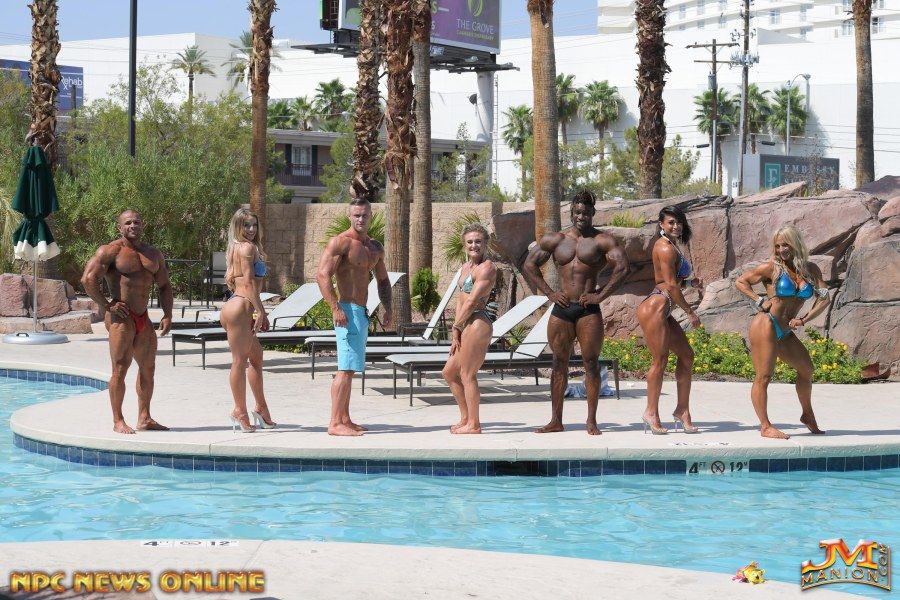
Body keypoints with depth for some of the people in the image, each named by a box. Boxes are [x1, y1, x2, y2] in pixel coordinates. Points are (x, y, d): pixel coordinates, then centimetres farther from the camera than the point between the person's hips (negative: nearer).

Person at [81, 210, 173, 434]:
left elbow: (164, 286, 20)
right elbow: (88, 279, -14)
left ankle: (144, 418, 19)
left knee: (148, 368, 10)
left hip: (143, 318, 7)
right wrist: (107, 305, -14)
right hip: (121, 317, -7)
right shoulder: (110, 251, -6)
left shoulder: (154, 255, 15)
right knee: (120, 369, -8)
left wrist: (167, 315, 7)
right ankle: (118, 421, -4)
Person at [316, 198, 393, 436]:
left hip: (362, 312, 9)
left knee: (350, 368, 13)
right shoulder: (340, 242, -9)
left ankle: (344, 419, 19)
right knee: (346, 368, -13)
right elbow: (322, 275, -18)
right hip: (347, 310, -9)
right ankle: (335, 423, -14)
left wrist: (388, 309, 13)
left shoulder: (375, 248, 16)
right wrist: (335, 308, -26)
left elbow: (383, 280, 27)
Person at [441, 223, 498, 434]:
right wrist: (456, 334, 8)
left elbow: (472, 301, -15)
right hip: (467, 327, 10)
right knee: (449, 372, 16)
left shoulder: (486, 267, -10)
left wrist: (456, 326, -7)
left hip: (477, 324, -10)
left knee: (467, 375, -6)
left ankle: (473, 424, 1)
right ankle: (465, 418, 23)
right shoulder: (466, 267, 18)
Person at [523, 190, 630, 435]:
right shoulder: (555, 239, 10)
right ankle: (556, 421, 10)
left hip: (588, 310, -3)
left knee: (591, 363, -2)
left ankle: (591, 421, 3)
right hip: (561, 309, 3)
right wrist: (549, 292, 3)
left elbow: (622, 267, -7)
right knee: (559, 363, 6)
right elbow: (529, 264, 13)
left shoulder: (602, 240, 1)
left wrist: (600, 295, -11)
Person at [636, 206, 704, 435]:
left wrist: (690, 282, 9)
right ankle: (651, 412, 1)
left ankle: (682, 410, 14)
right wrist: (690, 313, -11)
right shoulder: (666, 248, -12)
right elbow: (671, 285, -17)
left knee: (686, 356, 10)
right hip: (655, 307, -11)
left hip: (663, 311, 11)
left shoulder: (671, 246, 19)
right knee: (660, 360, -7)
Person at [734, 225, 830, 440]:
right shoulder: (772, 268, -5)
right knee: (764, 376, -8)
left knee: (806, 369, 14)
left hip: (785, 332, 6)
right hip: (766, 324, -6)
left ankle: (808, 416, 31)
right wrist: (759, 301, -9)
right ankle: (765, 426, -6)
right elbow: (740, 282, 1)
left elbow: (824, 299, 4)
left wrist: (804, 319, -7)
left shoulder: (811, 270, 7)